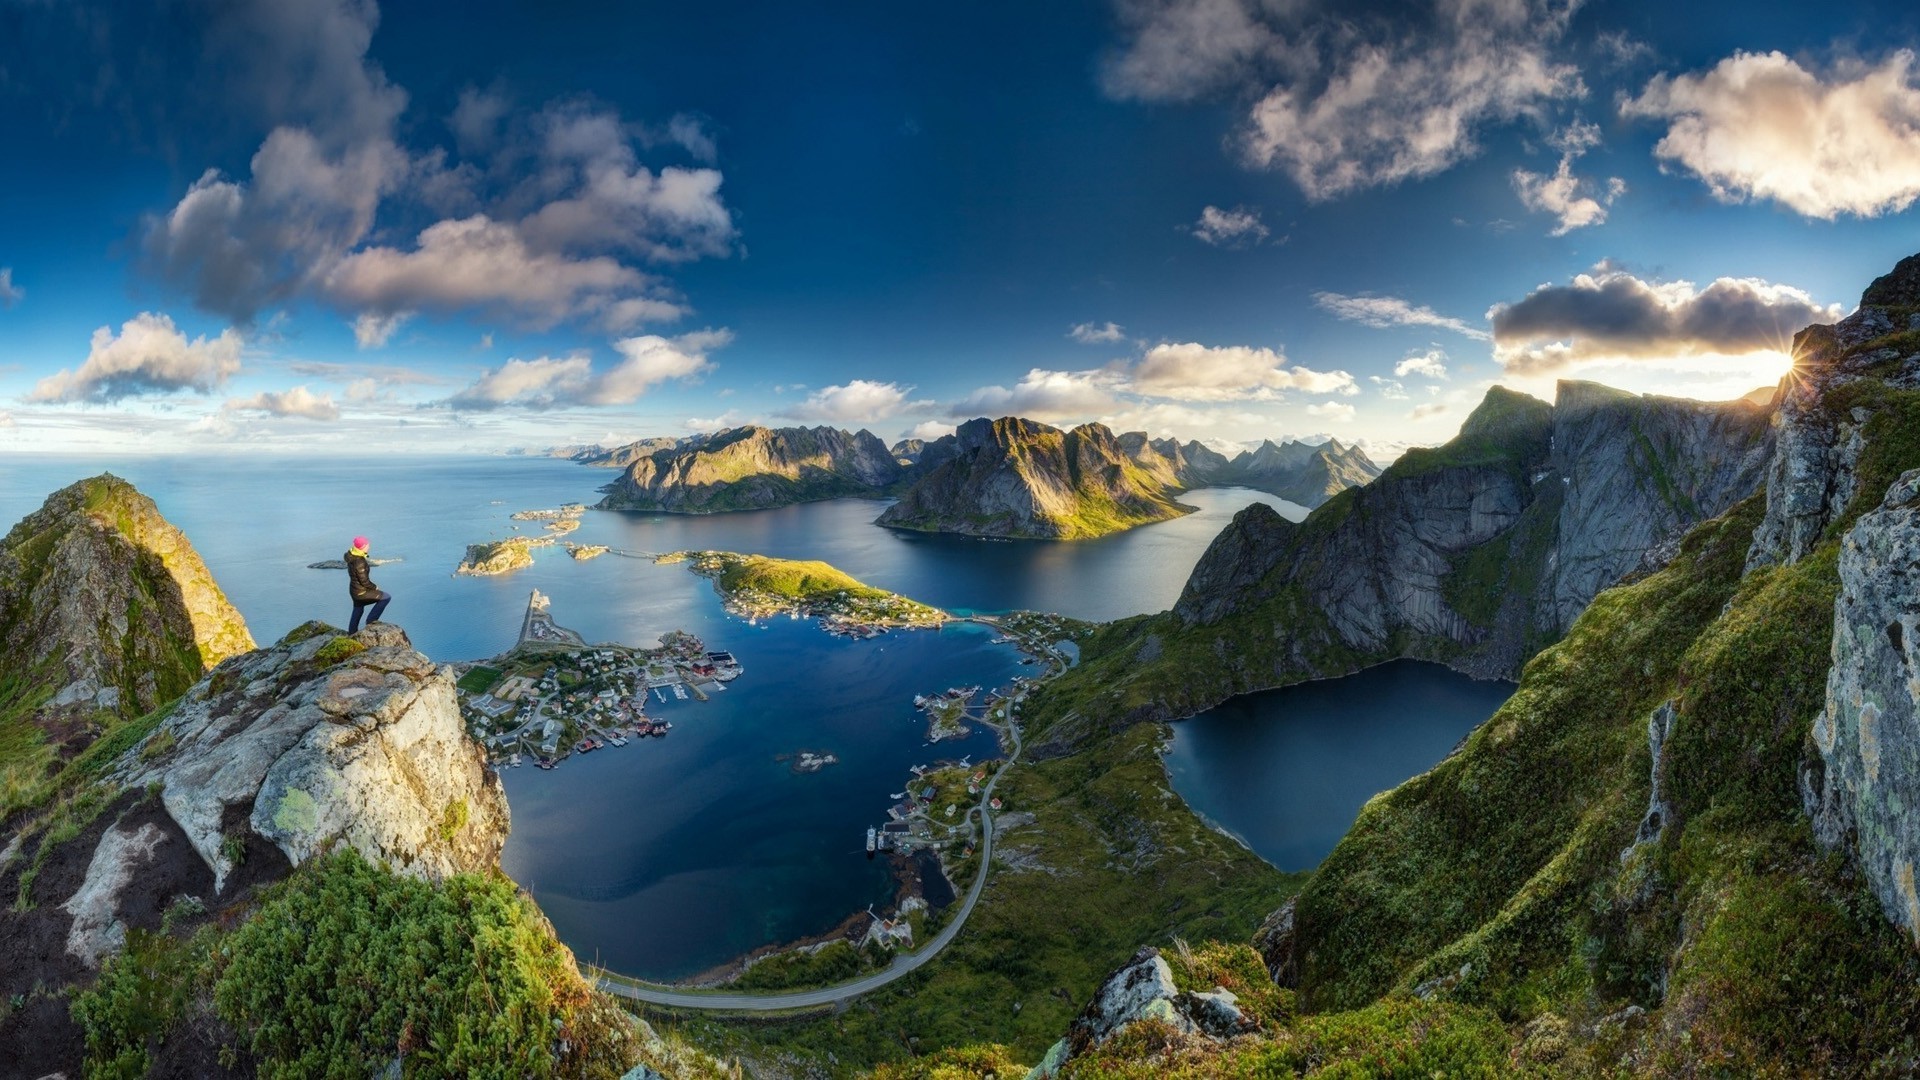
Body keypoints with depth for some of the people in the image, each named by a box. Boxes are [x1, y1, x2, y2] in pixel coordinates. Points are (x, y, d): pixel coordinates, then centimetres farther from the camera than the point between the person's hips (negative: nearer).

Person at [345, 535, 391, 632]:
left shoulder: (352, 555, -1)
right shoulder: (359, 562, -31)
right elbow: (364, 581, -25)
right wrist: (375, 587, -7)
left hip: (354, 589, 10)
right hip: (361, 592, -10)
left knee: (358, 610, 27)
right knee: (386, 597, 1)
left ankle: (352, 633, 43)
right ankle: (371, 619, 6)